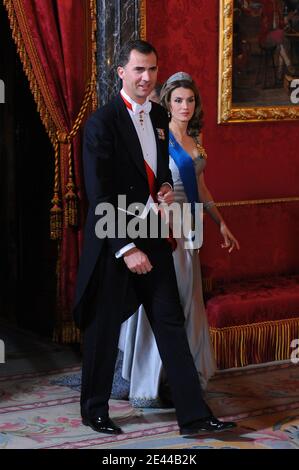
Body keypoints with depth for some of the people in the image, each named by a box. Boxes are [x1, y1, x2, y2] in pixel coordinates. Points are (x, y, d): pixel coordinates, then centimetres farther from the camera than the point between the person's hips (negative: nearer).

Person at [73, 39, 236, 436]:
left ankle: (193, 414, 6)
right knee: (104, 328, 7)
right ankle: (94, 410, 24)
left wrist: (166, 186, 1)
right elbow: (99, 196, -17)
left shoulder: (159, 117, 8)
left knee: (171, 322, 3)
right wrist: (126, 248, -20)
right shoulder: (102, 123, -14)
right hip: (113, 242, -6)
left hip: (152, 238, 6)